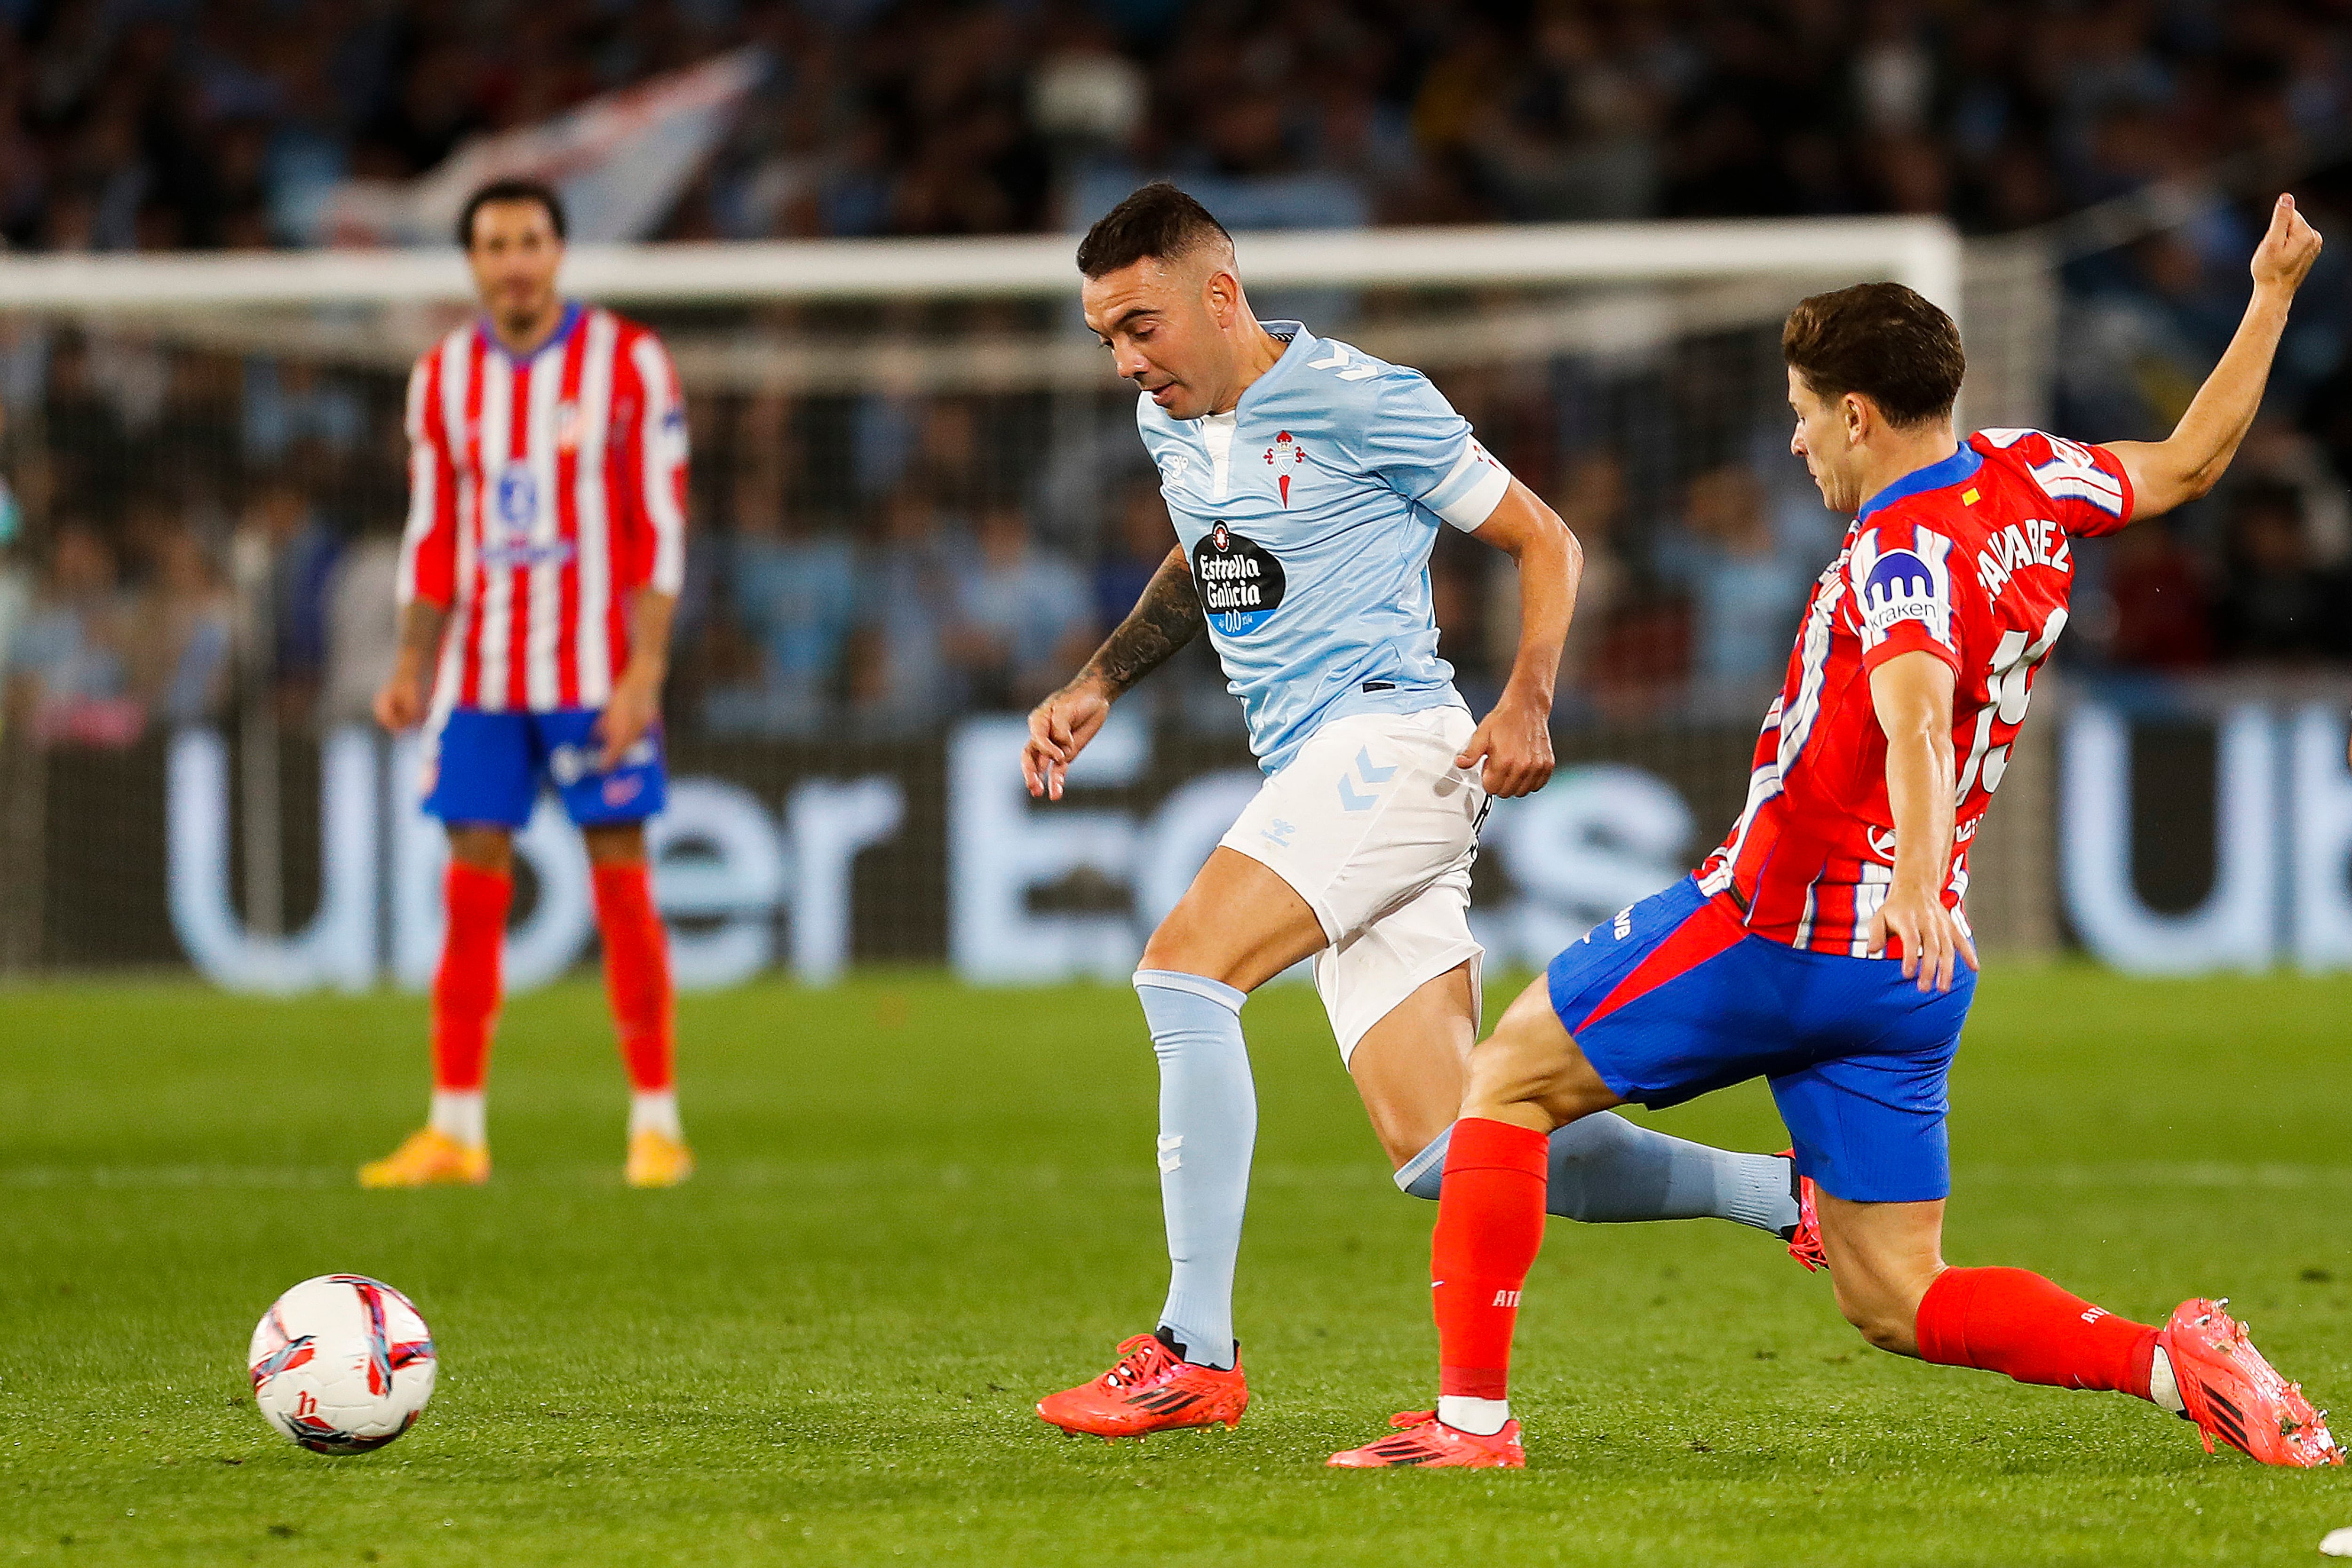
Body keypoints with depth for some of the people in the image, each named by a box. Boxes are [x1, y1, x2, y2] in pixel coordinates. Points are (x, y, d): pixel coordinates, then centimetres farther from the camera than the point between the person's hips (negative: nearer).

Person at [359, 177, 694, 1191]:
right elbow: (433, 536, 14)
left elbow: (660, 528, -5)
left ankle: (656, 1125, 2)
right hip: (480, 679, 4)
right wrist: (413, 667, 3)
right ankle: (454, 1130, 3)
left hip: (597, 673, -3)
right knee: (472, 889, 0)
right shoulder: (444, 377, 9)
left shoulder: (627, 364, -3)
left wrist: (644, 671, -13)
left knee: (620, 883, -4)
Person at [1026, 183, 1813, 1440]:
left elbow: (1544, 542, -2)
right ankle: (1793, 1193, 10)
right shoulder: (1172, 422, 15)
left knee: (1183, 965, -25)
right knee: (1445, 1159, 0)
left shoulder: (1357, 402, -8)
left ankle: (1194, 1352, -25)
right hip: (1315, 768, 8)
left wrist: (1526, 704, -16)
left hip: (1392, 737, -8)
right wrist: (1098, 685, 23)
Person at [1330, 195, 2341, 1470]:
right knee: (1896, 1301, 9)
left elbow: (1915, 719, -35)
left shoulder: (1904, 557, -16)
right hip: (1906, 978, 8)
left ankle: (1471, 1412, 1)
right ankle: (2175, 1363, -12)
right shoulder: (2025, 480, 8)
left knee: (1506, 1082, 8)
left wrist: (1920, 867, -52)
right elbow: (2190, 461, 24)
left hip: (1773, 932, -8)